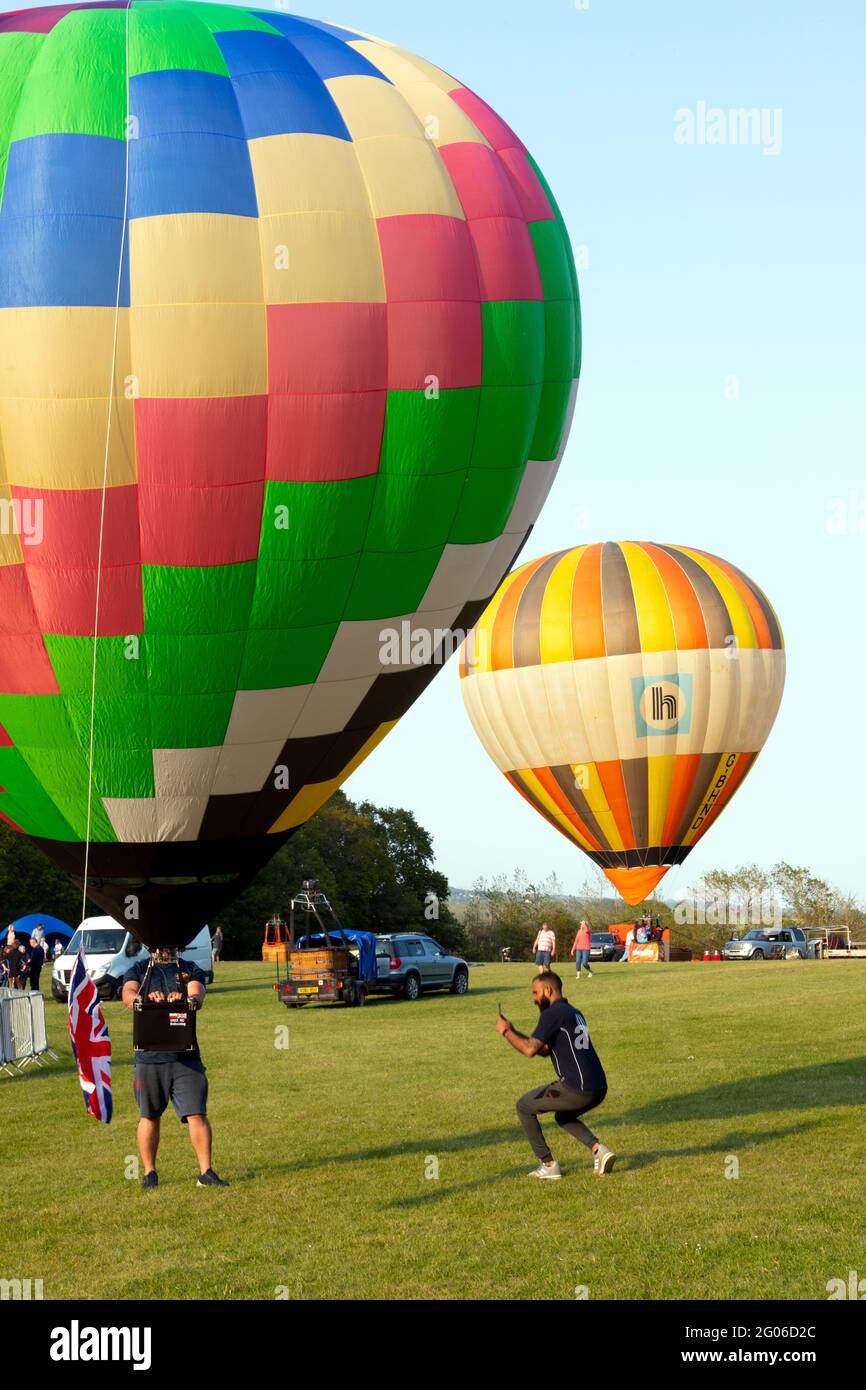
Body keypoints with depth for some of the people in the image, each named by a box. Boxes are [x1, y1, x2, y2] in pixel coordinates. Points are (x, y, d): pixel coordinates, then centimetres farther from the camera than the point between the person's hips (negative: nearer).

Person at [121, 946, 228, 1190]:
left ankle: (205, 1172, 0)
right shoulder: (138, 970, 10)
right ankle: (149, 1172, 19)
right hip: (149, 1056, 0)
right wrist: (144, 998, -35)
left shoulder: (190, 969, 11)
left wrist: (188, 999, -34)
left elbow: (198, 995, -9)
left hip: (185, 1056, 0)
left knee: (197, 1114, -5)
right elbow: (128, 994, -11)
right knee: (149, 1116, 8)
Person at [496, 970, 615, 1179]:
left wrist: (505, 1032, 1)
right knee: (563, 1116, 35)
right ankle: (598, 1149, 11)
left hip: (576, 1090, -9)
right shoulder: (574, 1013, 22)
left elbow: (530, 1050, -14)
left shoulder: (553, 1013, -7)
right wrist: (513, 1032, 25)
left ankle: (548, 1164, 10)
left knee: (524, 1107, 11)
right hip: (598, 1090, 9)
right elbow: (545, 1050, 30)